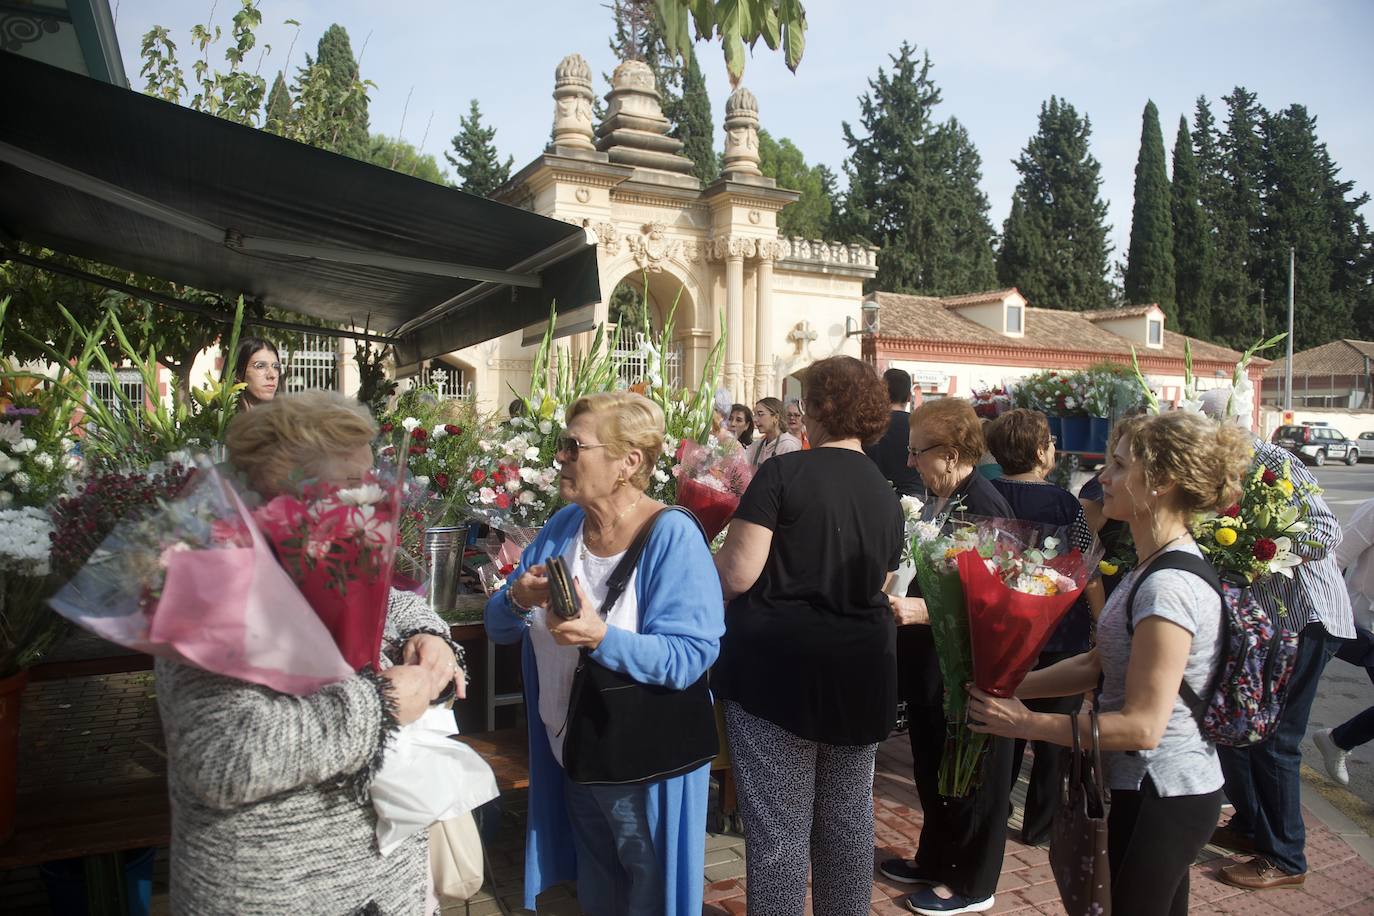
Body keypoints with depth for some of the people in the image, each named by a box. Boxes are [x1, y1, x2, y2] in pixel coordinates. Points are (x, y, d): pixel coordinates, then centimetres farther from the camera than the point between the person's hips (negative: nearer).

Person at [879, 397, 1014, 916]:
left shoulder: (983, 507, -21)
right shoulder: (936, 502, 6)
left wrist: (921, 611, -28)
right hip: (930, 664, 9)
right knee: (932, 770, 22)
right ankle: (935, 861, 41)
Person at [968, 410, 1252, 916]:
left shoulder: (1169, 587, -26)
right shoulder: (1156, 566, 6)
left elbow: (1142, 726, -26)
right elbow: (1100, 664, 9)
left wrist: (1025, 723, -21)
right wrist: (1012, 687, 0)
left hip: (1160, 798, -9)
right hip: (1169, 788, 9)